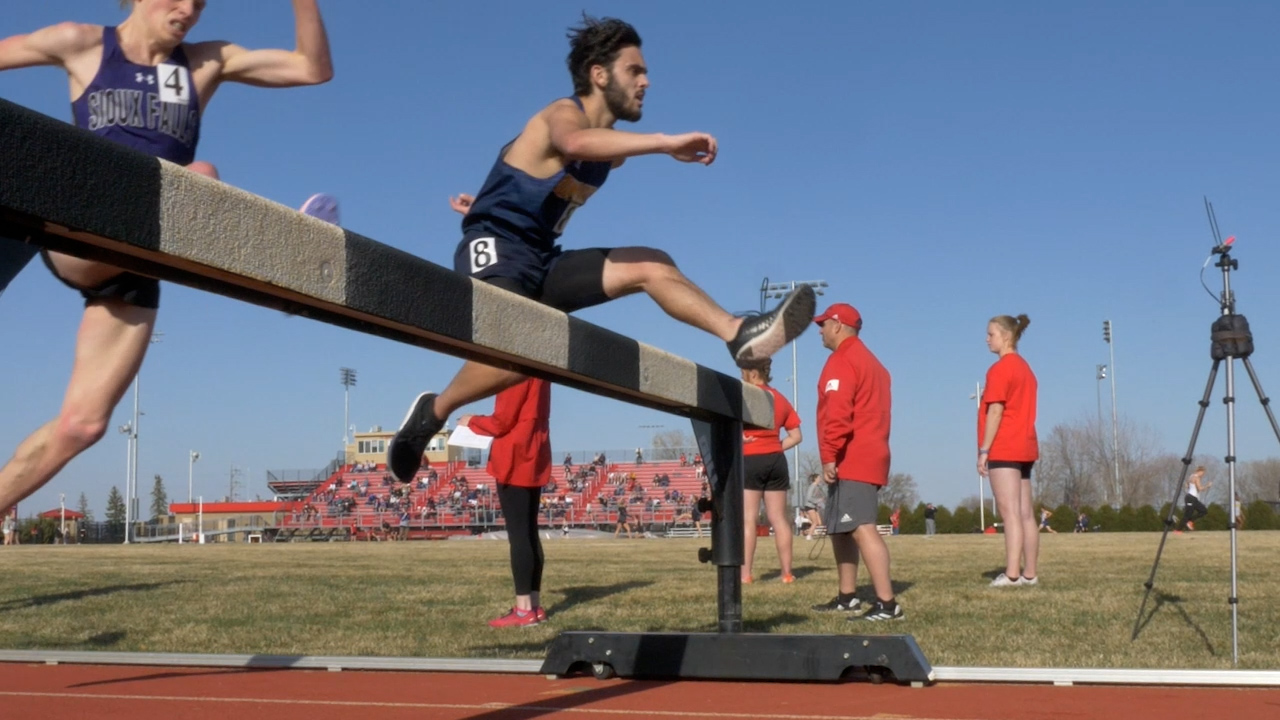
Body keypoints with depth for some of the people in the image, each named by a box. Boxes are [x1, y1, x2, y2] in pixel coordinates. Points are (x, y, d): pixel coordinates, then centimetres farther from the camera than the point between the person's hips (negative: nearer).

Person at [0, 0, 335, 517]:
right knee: (199, 179, -29)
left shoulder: (207, 63, 12)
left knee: (82, 424, -4)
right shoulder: (81, 46, 8)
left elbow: (314, 68, 5)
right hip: (77, 241, -3)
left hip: (136, 269, 3)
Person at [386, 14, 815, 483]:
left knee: (651, 266, -4)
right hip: (494, 254, -8)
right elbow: (573, 144, -40)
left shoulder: (609, 149, 15)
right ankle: (432, 412, -12)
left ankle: (739, 335, -13)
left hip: (543, 263, 8)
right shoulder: (564, 114, -13)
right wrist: (667, 143, -47)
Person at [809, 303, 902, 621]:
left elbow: (837, 413, -20)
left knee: (862, 529, -16)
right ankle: (847, 597, 22)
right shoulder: (869, 360, 24)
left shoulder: (841, 360, -8)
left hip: (851, 461, -11)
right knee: (839, 529, 17)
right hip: (871, 458, 11)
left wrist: (829, 456, -22)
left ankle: (886, 604, -22)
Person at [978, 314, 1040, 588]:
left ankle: (1012, 573, -16)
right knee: (1025, 513, 7)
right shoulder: (1025, 368, 18)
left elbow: (995, 411, -16)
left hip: (1004, 449, -9)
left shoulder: (1000, 368, -10)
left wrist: (983, 450, -15)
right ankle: (1029, 573, 7)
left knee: (1010, 512, -12)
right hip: (1025, 447, 9)